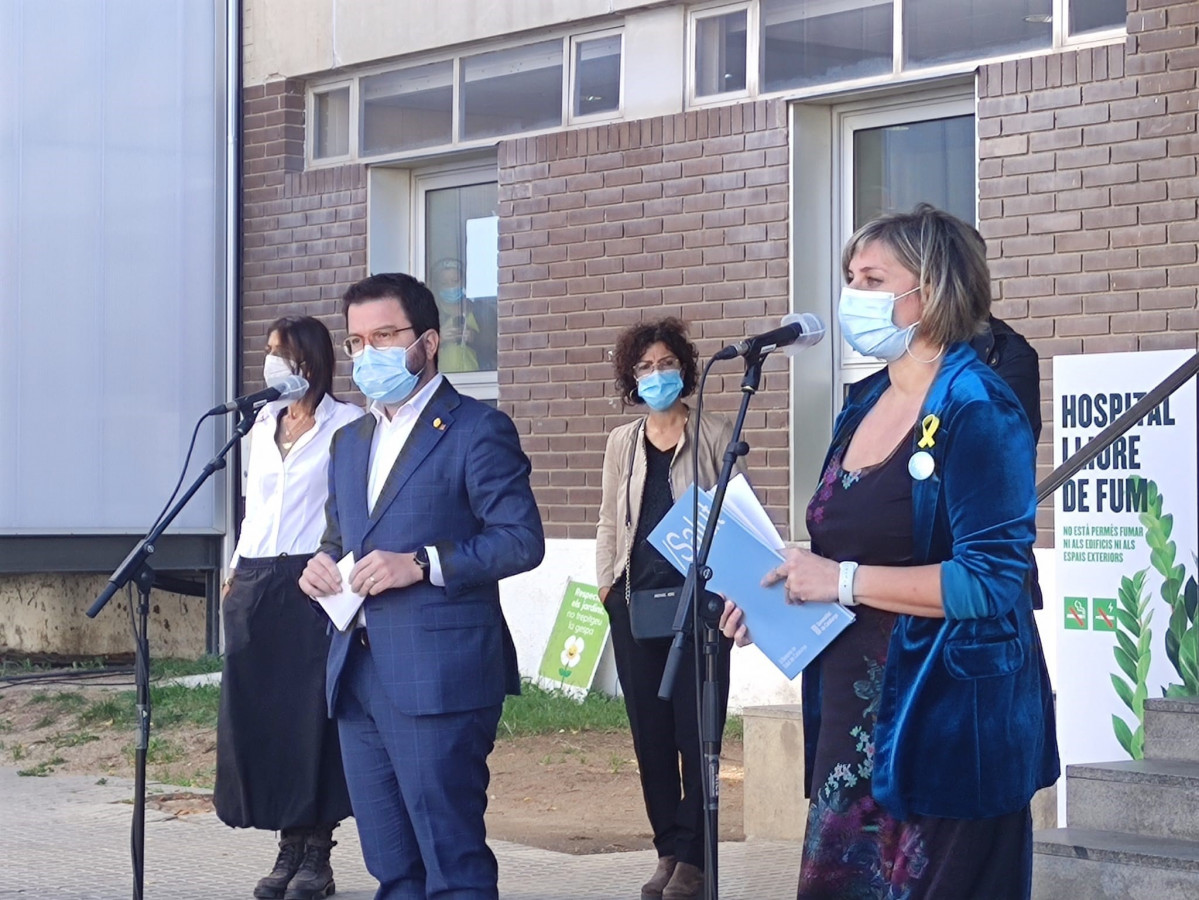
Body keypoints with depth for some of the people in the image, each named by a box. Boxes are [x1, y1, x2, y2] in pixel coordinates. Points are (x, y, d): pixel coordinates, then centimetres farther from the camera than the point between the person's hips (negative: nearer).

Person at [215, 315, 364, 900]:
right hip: (256, 584, 6)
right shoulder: (264, 423, 16)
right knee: (258, 715, 4)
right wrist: (237, 572, 16)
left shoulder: (347, 425, -3)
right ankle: (289, 846, 12)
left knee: (313, 714, -4)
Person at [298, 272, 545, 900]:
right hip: (358, 677, 8)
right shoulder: (351, 441, 20)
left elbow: (522, 539, -11)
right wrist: (322, 564, 5)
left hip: (438, 678, -8)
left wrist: (421, 564, -20)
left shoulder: (478, 431, -3)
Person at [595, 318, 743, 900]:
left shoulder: (716, 435, 4)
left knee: (696, 728, -6)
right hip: (636, 603, 4)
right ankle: (667, 850, 13)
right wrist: (606, 583, 7)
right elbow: (609, 521, 18)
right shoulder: (623, 442, 14)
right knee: (649, 731, 5)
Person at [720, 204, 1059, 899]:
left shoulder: (978, 411, -13)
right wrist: (781, 590, 6)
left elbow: (993, 581, -22)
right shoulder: (864, 404, 13)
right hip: (853, 710, 8)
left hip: (947, 723, -8)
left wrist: (844, 582, -19)